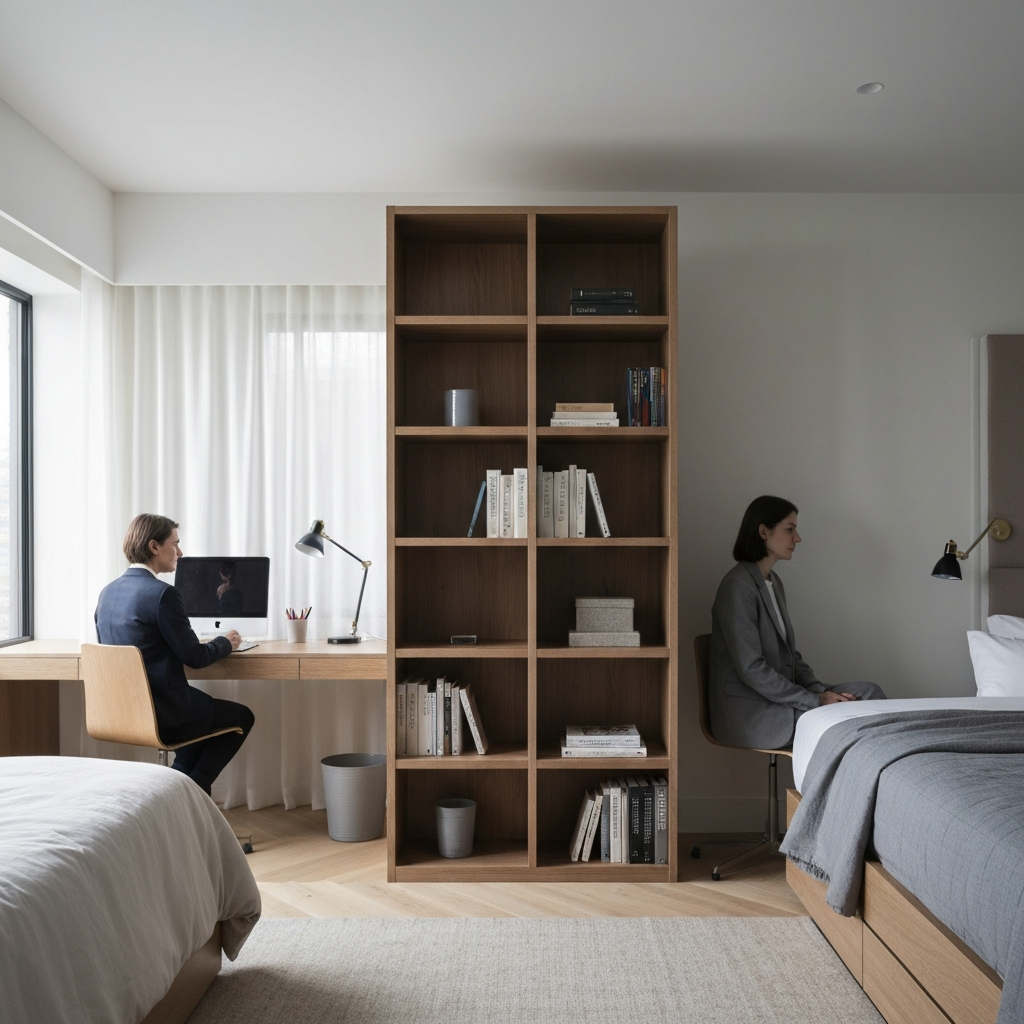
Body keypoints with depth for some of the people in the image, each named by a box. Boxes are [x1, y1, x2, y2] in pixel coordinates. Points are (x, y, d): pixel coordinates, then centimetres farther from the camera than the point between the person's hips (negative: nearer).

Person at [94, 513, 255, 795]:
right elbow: (195, 657, -15)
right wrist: (225, 643, 5)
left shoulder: (108, 592, 5)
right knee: (242, 717, 14)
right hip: (161, 713, -8)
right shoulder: (163, 594, -20)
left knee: (205, 706, 32)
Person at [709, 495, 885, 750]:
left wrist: (820, 690, -2)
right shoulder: (738, 586, -16)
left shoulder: (774, 582, 14)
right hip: (750, 713, -9)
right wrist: (815, 700, -16)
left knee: (869, 691, -7)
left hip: (779, 697, 9)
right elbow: (751, 669, -21)